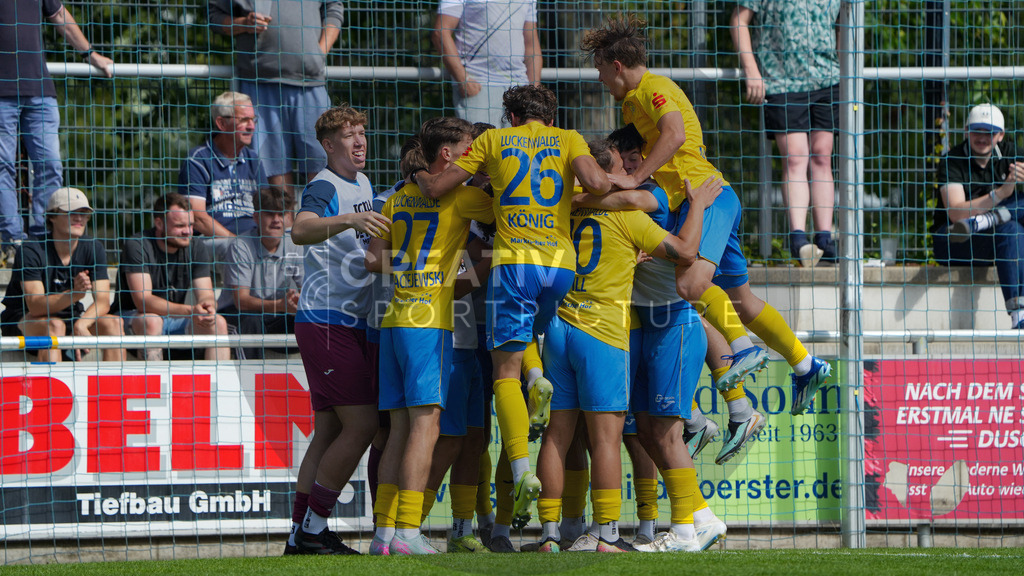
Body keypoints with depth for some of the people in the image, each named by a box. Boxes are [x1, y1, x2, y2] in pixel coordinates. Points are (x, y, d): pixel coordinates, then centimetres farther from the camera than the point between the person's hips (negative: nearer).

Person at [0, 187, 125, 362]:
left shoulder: (93, 248, -4)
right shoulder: (32, 251, -18)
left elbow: (103, 302, -12)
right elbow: (35, 305, -27)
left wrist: (81, 325, -33)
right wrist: (74, 294, -45)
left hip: (70, 317, 5)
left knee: (112, 323, -19)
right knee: (55, 325, -35)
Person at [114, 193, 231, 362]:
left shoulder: (196, 250, 2)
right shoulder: (137, 246, -15)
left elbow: (206, 296, -3)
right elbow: (143, 300, -25)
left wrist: (208, 307, -30)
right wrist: (189, 311, -37)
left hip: (176, 321, 5)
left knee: (218, 323, -18)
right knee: (151, 321, -37)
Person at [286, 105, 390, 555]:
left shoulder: (363, 185, 17)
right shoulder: (324, 188, -12)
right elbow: (301, 231, -34)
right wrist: (349, 221, -48)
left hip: (352, 324, 9)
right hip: (326, 323, -9)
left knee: (329, 430, 7)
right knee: (361, 424, -13)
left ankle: (301, 532, 9)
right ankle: (312, 526, -8)